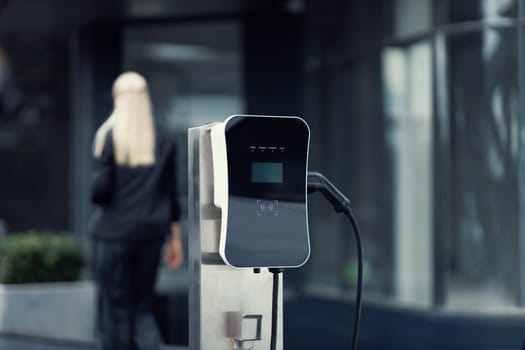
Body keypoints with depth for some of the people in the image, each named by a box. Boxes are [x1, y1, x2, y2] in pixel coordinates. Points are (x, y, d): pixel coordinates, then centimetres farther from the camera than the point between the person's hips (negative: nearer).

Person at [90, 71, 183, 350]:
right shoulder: (163, 142, 5)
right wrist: (175, 239, 12)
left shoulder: (108, 136, -7)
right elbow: (171, 194, 7)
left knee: (115, 309, 6)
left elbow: (101, 186, -13)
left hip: (114, 231, -4)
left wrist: (96, 199, 10)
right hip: (151, 232, 4)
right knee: (140, 308, 13)